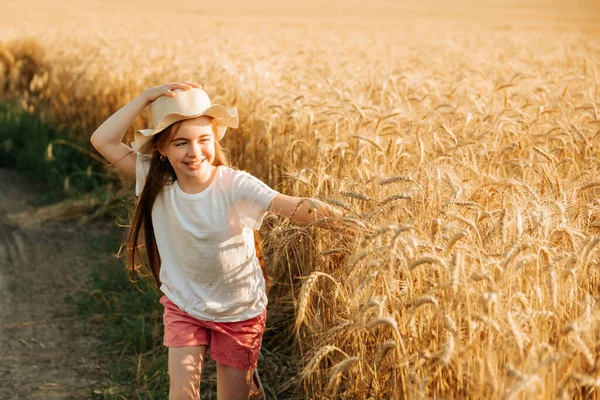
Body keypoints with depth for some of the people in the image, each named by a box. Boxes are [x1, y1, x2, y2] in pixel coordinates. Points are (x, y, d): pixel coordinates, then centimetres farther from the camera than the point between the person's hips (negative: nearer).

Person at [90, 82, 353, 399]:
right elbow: (103, 140, -20)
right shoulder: (156, 183, -14)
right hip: (183, 306, 2)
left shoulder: (234, 186, -24)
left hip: (240, 312, -1)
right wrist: (146, 98, -25)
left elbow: (292, 206, -37)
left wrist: (330, 216, -55)